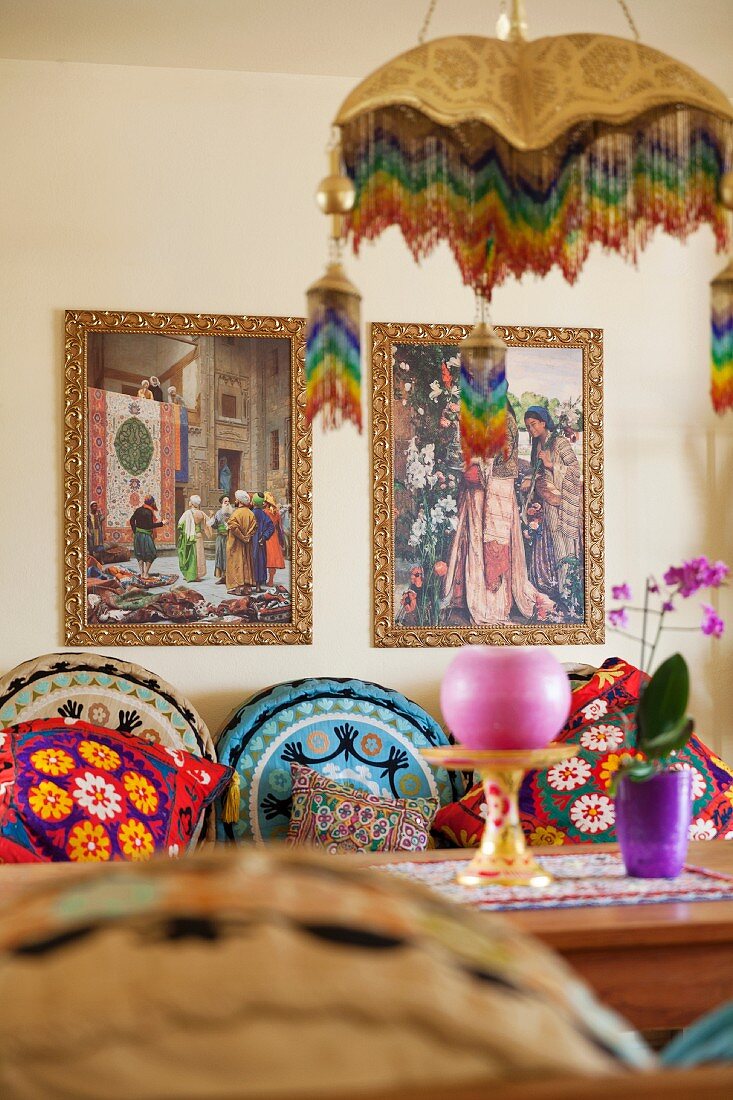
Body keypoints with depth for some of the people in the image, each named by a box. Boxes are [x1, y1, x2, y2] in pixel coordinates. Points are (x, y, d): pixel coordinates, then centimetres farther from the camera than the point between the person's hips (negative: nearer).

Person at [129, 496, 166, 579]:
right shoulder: (149, 512, -17)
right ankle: (145, 574, 2)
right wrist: (161, 523, -12)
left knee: (140, 554, 16)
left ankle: (142, 572, 18)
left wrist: (135, 531, 21)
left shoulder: (138, 510, 5)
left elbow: (132, 520, 12)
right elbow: (150, 525, -21)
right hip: (146, 535, -7)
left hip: (137, 534, 7)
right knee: (151, 555, 5)